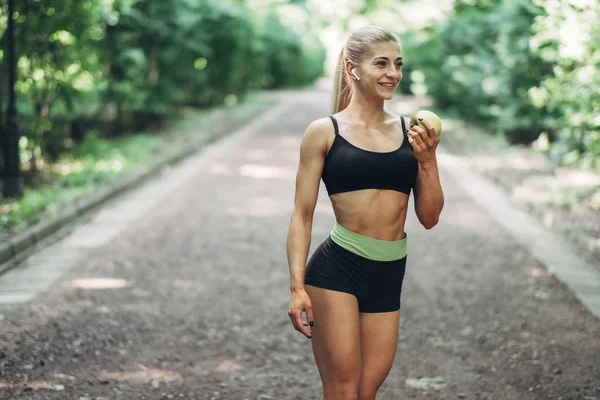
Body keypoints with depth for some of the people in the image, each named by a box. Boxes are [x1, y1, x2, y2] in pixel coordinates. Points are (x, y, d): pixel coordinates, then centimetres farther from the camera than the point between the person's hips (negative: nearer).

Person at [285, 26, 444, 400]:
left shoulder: (411, 132, 8)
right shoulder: (324, 131, -1)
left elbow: (429, 217, 10)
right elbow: (303, 215, 0)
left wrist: (428, 160, -4)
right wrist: (297, 287, -8)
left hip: (389, 278, 4)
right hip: (336, 270, -4)